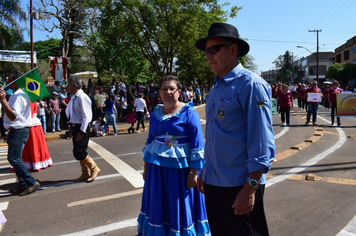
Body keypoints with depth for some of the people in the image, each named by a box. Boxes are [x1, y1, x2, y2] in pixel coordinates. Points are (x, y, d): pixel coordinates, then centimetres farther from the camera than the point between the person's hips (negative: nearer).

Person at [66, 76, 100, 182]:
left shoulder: (82, 97, -17)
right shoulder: (74, 97, 11)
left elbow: (86, 116, -21)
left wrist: (81, 132, -23)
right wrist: (72, 129, 17)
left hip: (82, 128, -9)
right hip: (76, 127, 9)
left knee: (79, 152, -9)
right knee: (79, 152, 14)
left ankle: (94, 168, 10)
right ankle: (85, 173, 27)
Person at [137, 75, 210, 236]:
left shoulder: (188, 112, -8)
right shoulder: (155, 113, 6)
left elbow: (197, 144, -11)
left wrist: (193, 172, -14)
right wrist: (146, 167, 15)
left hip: (181, 167, -4)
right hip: (157, 167, 5)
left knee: (181, 207, 9)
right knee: (159, 206, 15)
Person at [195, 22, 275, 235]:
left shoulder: (250, 84, -14)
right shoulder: (216, 88, 10)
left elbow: (262, 141, -18)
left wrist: (250, 188, -20)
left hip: (240, 184, -7)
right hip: (213, 182, 8)